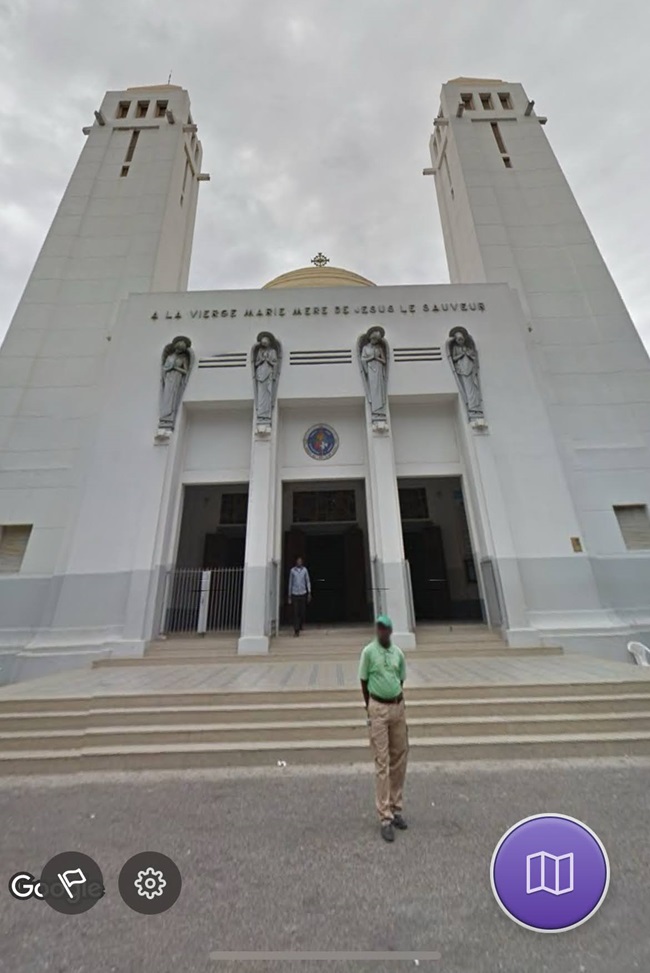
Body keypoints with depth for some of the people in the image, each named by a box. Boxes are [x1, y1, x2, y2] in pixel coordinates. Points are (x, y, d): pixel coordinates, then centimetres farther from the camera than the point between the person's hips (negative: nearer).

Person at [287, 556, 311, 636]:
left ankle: (301, 626, 32)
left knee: (303, 612, 7)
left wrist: (309, 593, -3)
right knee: (296, 613, -4)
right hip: (295, 594, -1)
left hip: (303, 593, 1)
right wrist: (289, 596, 6)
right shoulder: (292, 570, 1)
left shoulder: (305, 570, 2)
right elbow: (290, 583, 6)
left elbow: (308, 581, 5)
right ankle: (296, 631, 0)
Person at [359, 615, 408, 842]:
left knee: (399, 759, 14)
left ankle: (396, 808, 31)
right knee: (382, 762, 1)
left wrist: (396, 700, 15)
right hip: (378, 708, -4)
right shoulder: (369, 651, -12)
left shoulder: (398, 653, 0)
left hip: (398, 707, 5)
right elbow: (363, 681, -3)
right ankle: (385, 818, 13)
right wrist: (369, 707, 5)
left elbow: (401, 679, 13)